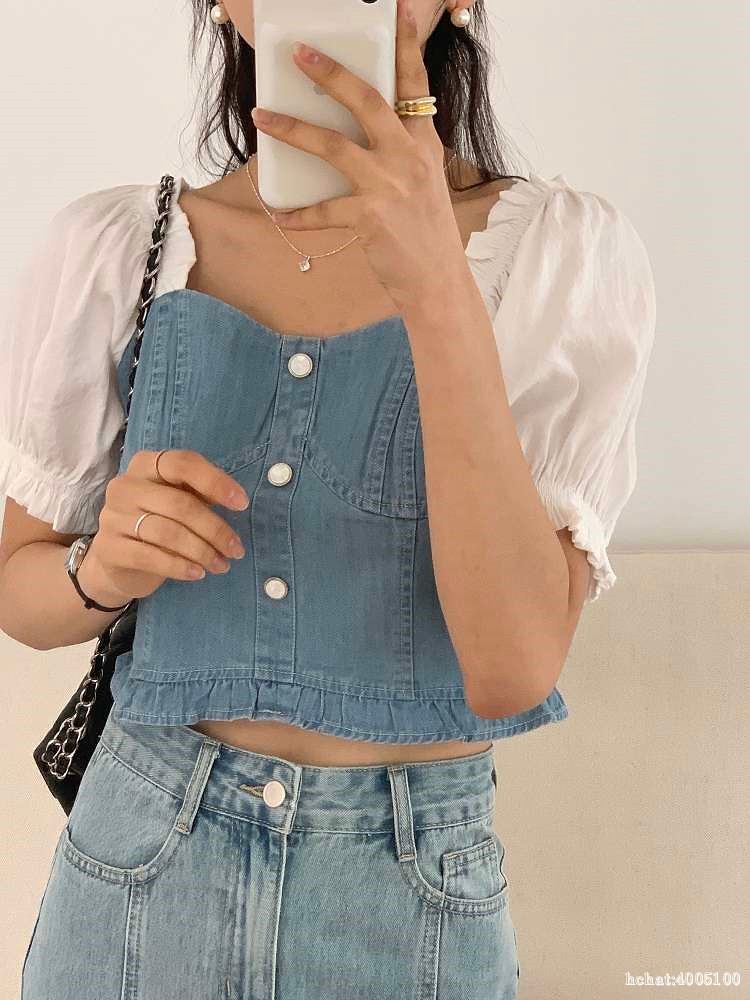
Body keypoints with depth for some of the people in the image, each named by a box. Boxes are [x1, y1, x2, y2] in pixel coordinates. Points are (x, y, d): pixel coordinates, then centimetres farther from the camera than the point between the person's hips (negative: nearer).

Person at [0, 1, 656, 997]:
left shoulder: (569, 252, -11)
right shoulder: (108, 244, -5)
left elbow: (512, 669, -21)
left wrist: (439, 291, -29)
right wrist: (104, 571, -18)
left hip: (415, 885, -1)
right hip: (139, 857, 2)